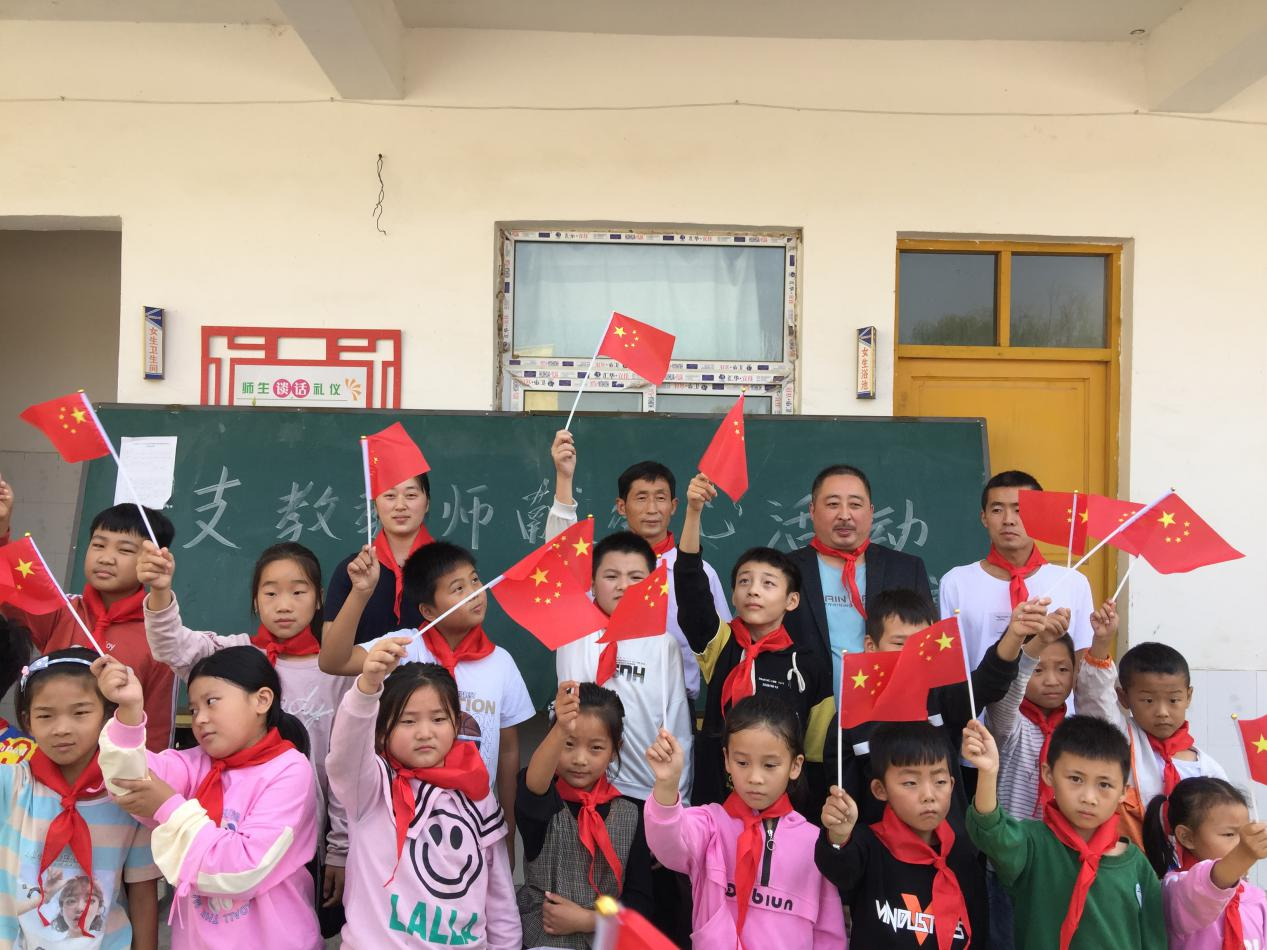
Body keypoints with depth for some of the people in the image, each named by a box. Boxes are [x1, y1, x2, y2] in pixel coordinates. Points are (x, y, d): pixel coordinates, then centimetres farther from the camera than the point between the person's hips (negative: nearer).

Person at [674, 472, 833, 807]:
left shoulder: (809, 665, -3)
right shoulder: (719, 646, -2)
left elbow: (817, 750, 3)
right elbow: (690, 582, -15)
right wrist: (693, 510, -26)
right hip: (714, 799, 1)